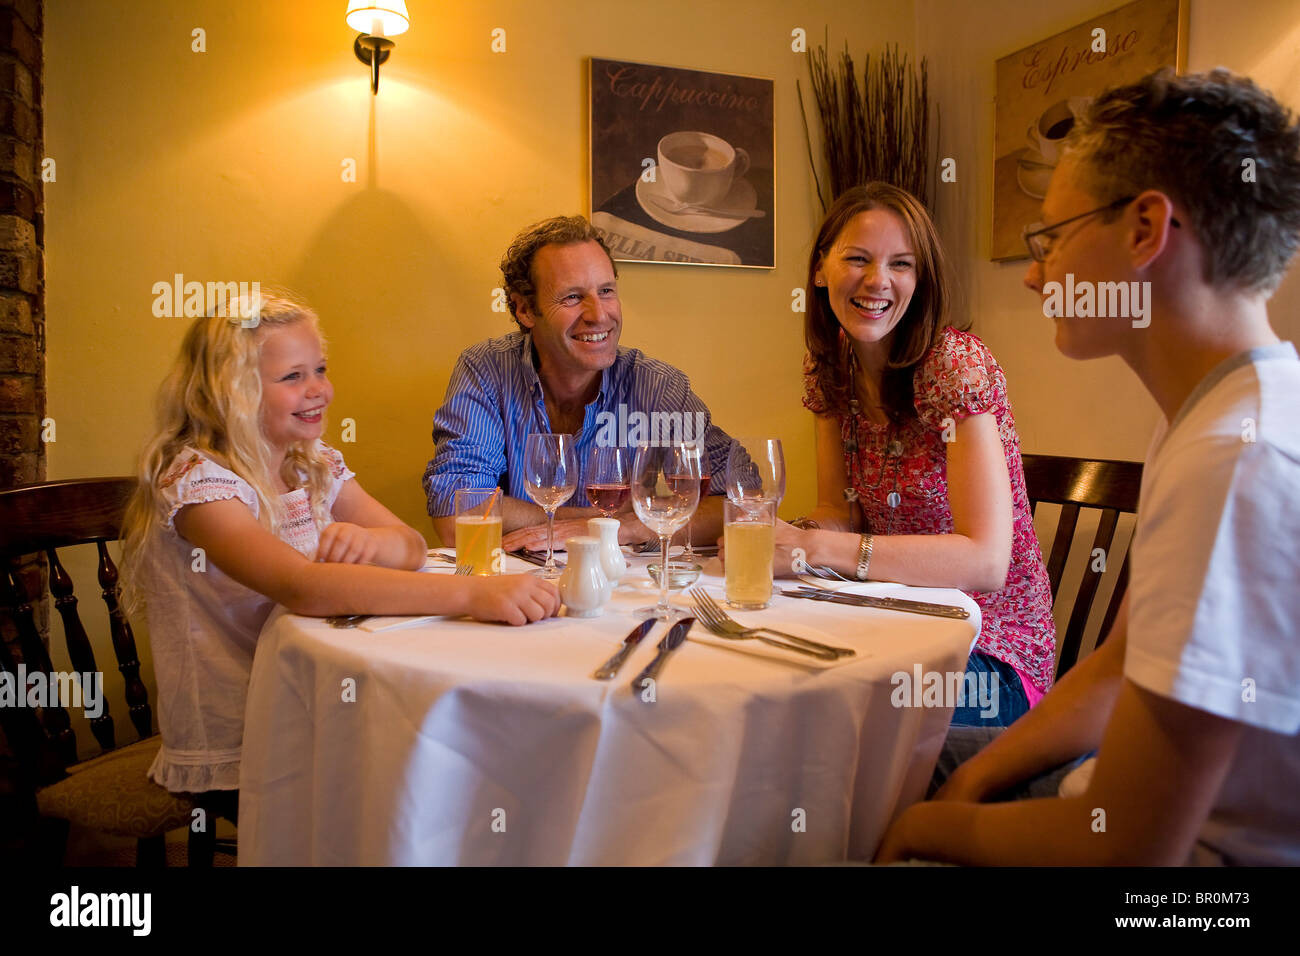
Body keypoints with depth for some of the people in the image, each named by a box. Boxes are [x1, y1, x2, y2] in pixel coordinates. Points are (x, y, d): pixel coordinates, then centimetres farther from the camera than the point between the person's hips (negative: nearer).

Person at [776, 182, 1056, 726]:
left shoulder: (956, 365, -18)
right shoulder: (828, 367, 2)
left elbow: (985, 560, -25)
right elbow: (840, 511, 3)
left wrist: (815, 547, -30)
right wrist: (781, 537, -19)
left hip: (990, 651, -5)